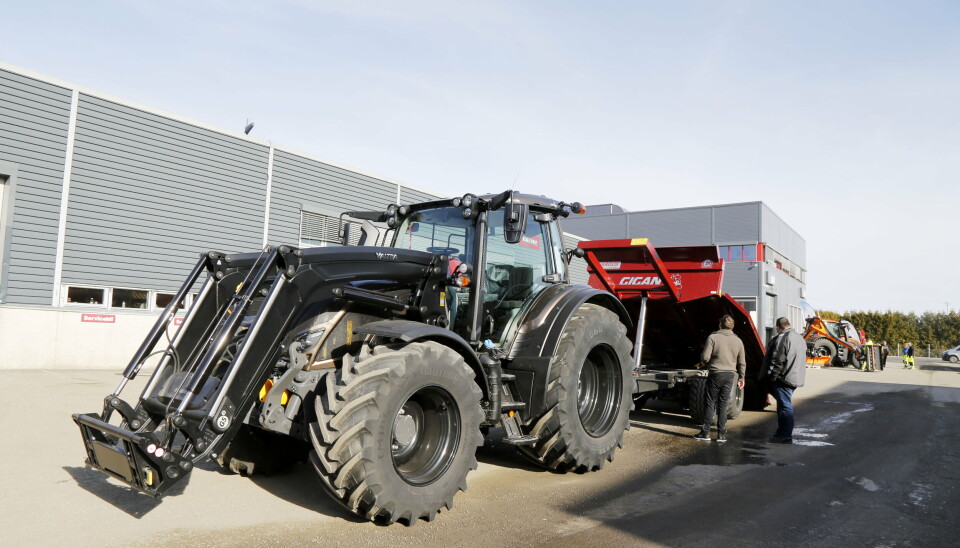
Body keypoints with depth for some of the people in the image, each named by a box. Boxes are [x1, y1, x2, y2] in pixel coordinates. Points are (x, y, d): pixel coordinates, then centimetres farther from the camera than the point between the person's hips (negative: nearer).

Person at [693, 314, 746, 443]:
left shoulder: (713, 337, -8)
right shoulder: (738, 341, 4)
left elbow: (705, 357, -13)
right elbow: (742, 363, 8)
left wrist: (706, 364, 10)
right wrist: (741, 378, 20)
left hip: (715, 374, -3)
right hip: (730, 375, 3)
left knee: (710, 403, 4)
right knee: (723, 404, 8)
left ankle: (705, 433, 6)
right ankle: (721, 434, 9)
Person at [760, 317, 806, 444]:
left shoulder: (782, 338, -14)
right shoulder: (800, 338, 17)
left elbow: (778, 360, -19)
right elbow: (801, 359, 24)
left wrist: (772, 375, -14)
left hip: (784, 378, -10)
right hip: (795, 378, 10)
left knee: (785, 406, -6)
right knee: (786, 405, 17)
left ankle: (786, 435, -3)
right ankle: (782, 433, 23)